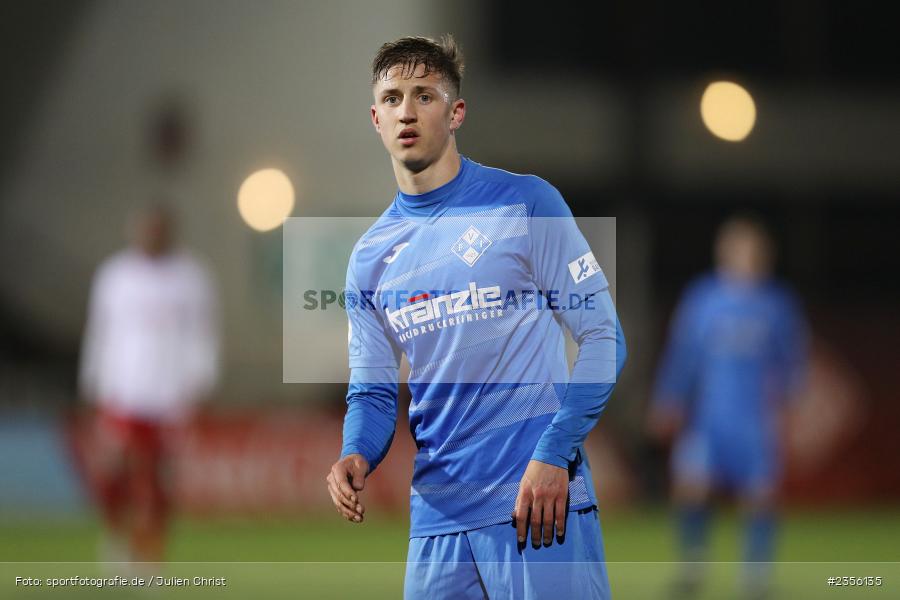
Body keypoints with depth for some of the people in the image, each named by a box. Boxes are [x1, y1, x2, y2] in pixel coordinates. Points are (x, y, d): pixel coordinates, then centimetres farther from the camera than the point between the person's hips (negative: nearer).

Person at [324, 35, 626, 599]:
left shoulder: (525, 204, -2)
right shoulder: (371, 256, 13)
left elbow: (603, 339, -4)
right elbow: (373, 389, 15)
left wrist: (553, 456, -15)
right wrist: (357, 455, -8)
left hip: (537, 505, -5)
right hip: (438, 517, 5)